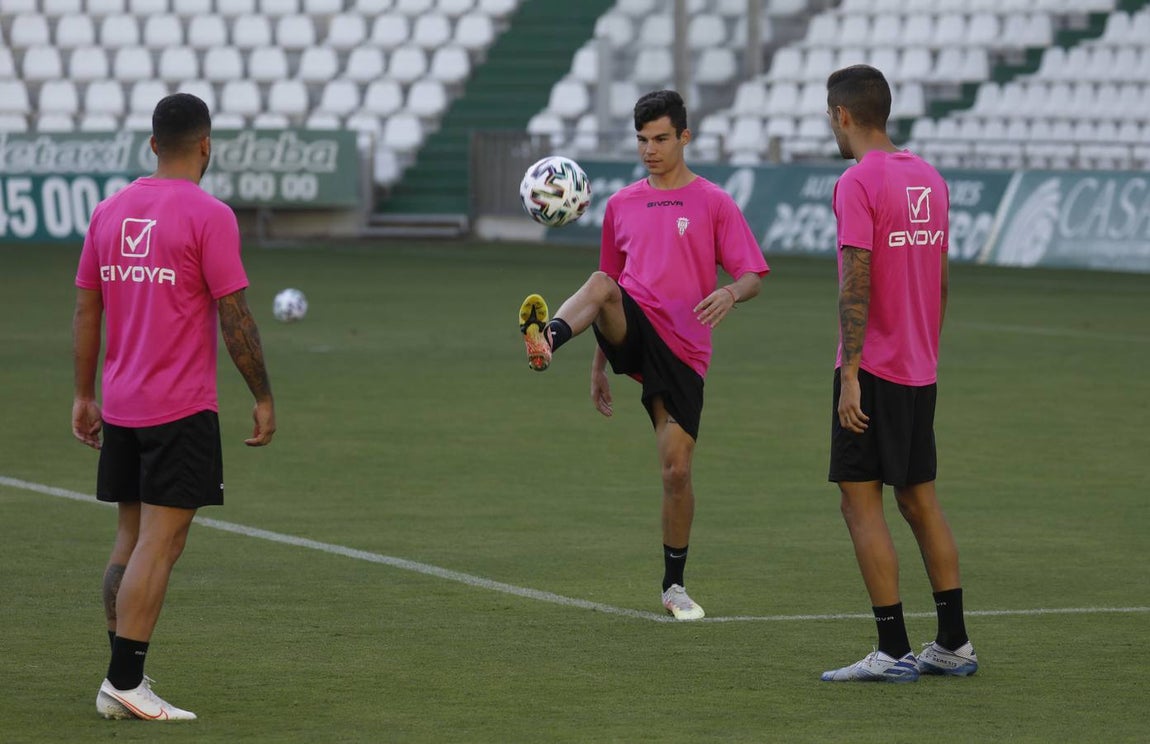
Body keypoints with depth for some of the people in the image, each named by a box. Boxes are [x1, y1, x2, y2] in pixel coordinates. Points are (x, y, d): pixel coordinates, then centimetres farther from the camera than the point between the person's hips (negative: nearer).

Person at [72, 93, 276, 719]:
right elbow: (234, 317, -11)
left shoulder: (109, 211, 8)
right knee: (160, 543, -7)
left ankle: (123, 679, 13)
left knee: (131, 539, 13)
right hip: (181, 408, -7)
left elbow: (85, 310, 12)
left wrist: (84, 396, 19)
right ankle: (124, 682, -11)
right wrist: (263, 398, -3)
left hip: (118, 409, 7)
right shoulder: (208, 216, -10)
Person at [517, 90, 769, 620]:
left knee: (677, 469, -5)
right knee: (601, 286, -33)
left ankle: (674, 585, 12)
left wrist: (729, 293, -24)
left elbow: (751, 276, 1)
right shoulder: (621, 206, 16)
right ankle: (547, 339, -64)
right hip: (632, 332, 2)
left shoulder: (714, 204, 5)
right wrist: (600, 364, 22)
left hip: (681, 352, -2)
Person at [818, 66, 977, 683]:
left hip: (873, 373, -8)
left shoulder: (858, 183, -13)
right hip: (920, 373, 8)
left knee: (860, 504, -4)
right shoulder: (929, 180, 11)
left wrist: (850, 374, -19)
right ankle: (953, 644, 15)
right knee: (919, 500, 14)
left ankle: (893, 652, -7)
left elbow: (857, 284, -18)